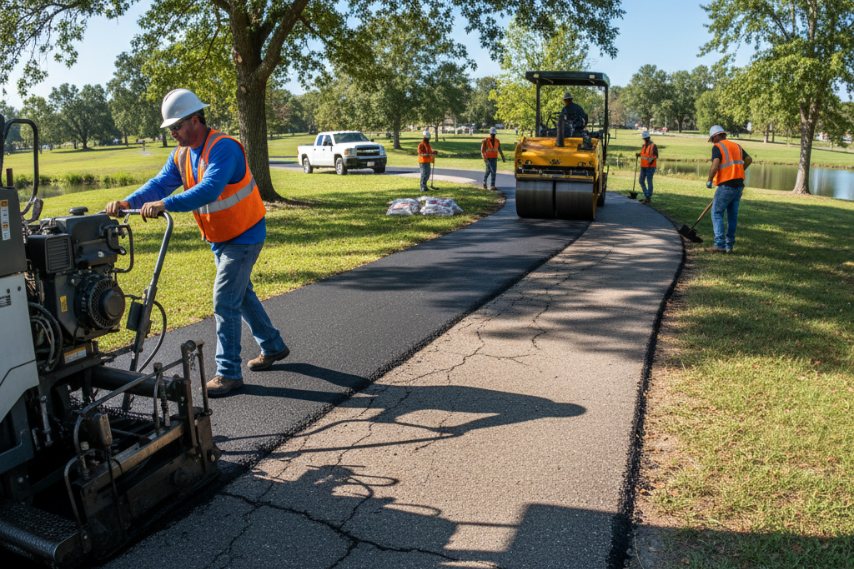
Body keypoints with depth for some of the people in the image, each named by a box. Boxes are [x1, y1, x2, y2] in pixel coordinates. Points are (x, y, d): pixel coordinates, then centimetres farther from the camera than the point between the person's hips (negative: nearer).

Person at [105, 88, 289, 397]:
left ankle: (228, 373, 1)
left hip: (244, 236, -9)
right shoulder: (181, 154, 3)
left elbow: (209, 189, -39)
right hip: (219, 238, 9)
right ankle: (273, 346, 35)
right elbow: (160, 183, -6)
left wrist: (165, 204, -47)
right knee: (241, 294, 19)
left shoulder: (224, 148, -25)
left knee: (225, 302, -9)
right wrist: (128, 202, -23)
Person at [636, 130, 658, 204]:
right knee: (641, 181, 10)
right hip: (643, 167, 8)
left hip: (650, 167, -8)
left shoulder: (653, 146, -10)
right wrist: (638, 154, -1)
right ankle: (646, 196, 21)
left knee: (649, 182, -5)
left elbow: (656, 156, -11)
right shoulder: (643, 146, 11)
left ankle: (648, 198, 0)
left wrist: (652, 159, -28)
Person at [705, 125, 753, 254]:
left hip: (726, 185, -7)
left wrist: (709, 180, -8)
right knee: (732, 216, 10)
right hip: (739, 184, 7)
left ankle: (720, 244, -10)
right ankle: (729, 245, 13)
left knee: (717, 214, -2)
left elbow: (715, 165, -19)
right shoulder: (736, 146, 16)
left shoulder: (717, 147, -5)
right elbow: (749, 159, 18)